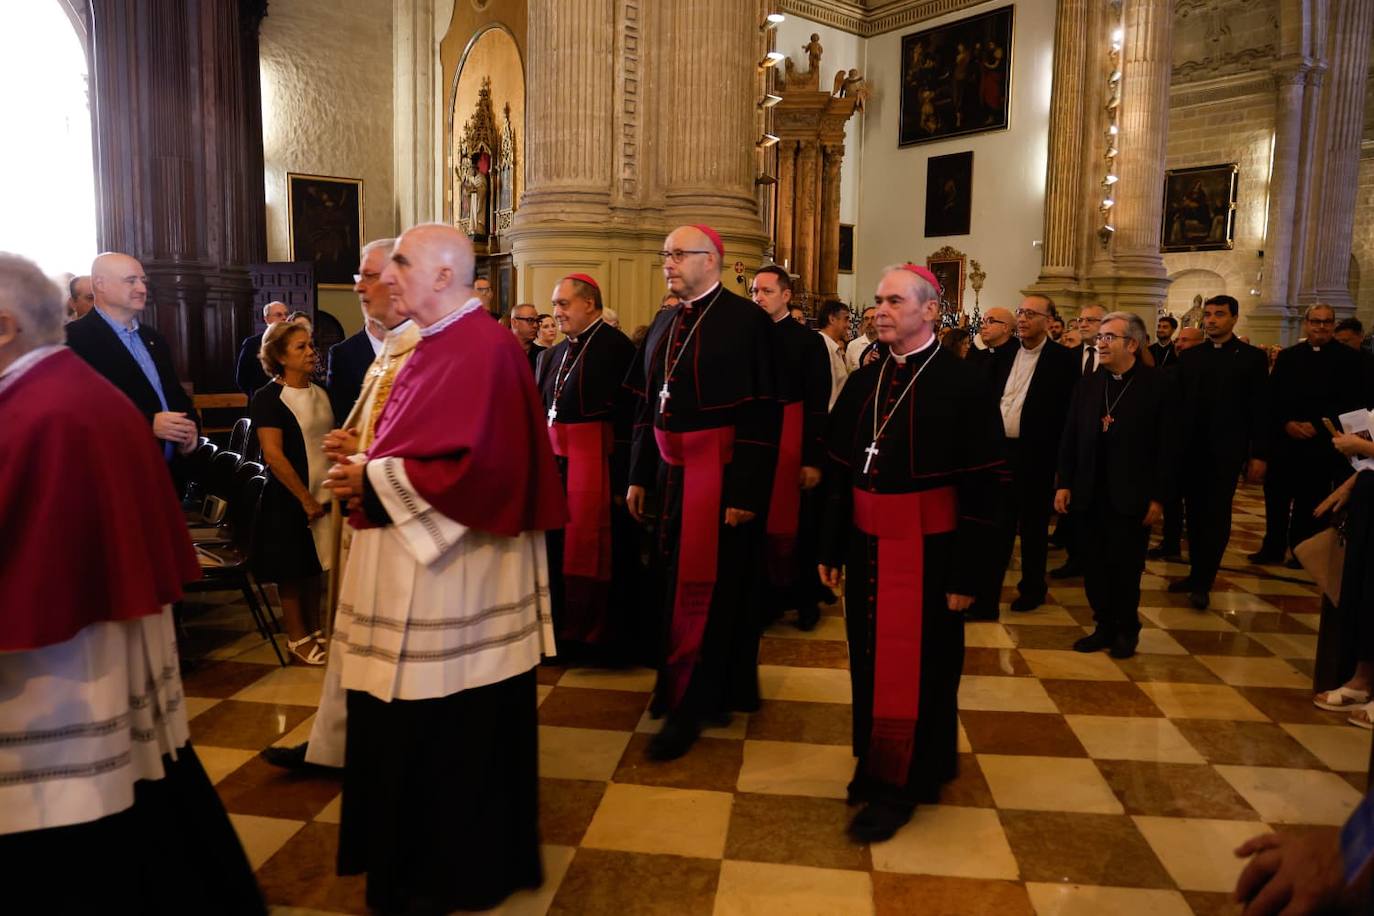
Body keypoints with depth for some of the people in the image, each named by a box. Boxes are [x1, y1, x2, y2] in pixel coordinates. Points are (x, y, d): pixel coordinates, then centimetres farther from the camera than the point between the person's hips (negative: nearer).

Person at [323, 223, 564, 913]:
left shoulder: (483, 350, -18)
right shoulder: (438, 345, 13)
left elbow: (475, 467, -26)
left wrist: (373, 481, -16)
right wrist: (367, 472, 1)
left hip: (453, 577, -10)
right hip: (418, 565, 10)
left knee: (452, 732, 6)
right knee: (412, 729, 20)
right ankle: (418, 854, 37)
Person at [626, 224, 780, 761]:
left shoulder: (747, 320, -10)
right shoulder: (664, 323, 11)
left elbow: (763, 415, -15)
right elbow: (646, 405, 13)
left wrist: (745, 492, -18)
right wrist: (639, 475, 11)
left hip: (720, 473, -7)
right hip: (671, 471, 7)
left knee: (707, 587, 1)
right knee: (676, 581, 14)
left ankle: (690, 706, 15)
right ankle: (725, 691, 32)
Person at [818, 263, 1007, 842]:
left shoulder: (965, 384, -10)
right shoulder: (862, 383, 7)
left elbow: (984, 487, -12)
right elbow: (839, 470, 10)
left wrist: (968, 574, -13)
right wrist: (831, 548, 9)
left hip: (928, 552, -5)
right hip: (866, 546, 6)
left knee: (917, 667, 5)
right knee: (868, 659, 15)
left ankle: (904, 784, 21)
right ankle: (874, 763, 35)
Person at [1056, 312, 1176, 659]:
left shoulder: (1157, 385, -6)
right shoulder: (1088, 384, 7)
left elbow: (1166, 445, -9)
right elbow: (1070, 438, 9)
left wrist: (1159, 497, -11)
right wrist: (1064, 484, 4)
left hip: (1132, 498, -4)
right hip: (1091, 496, 4)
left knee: (1126, 567, 7)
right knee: (1095, 566, 10)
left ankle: (1126, 630, 25)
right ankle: (1104, 627, 25)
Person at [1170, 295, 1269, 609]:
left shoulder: (1252, 357, -1)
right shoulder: (1189, 356, 9)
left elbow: (1260, 409, -3)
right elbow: (1179, 403, 7)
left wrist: (1259, 454, -8)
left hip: (1225, 452, -3)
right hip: (1191, 450, 3)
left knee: (1216, 517, 1)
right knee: (1195, 515, 9)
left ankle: (1203, 582, 6)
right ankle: (1196, 572, 19)